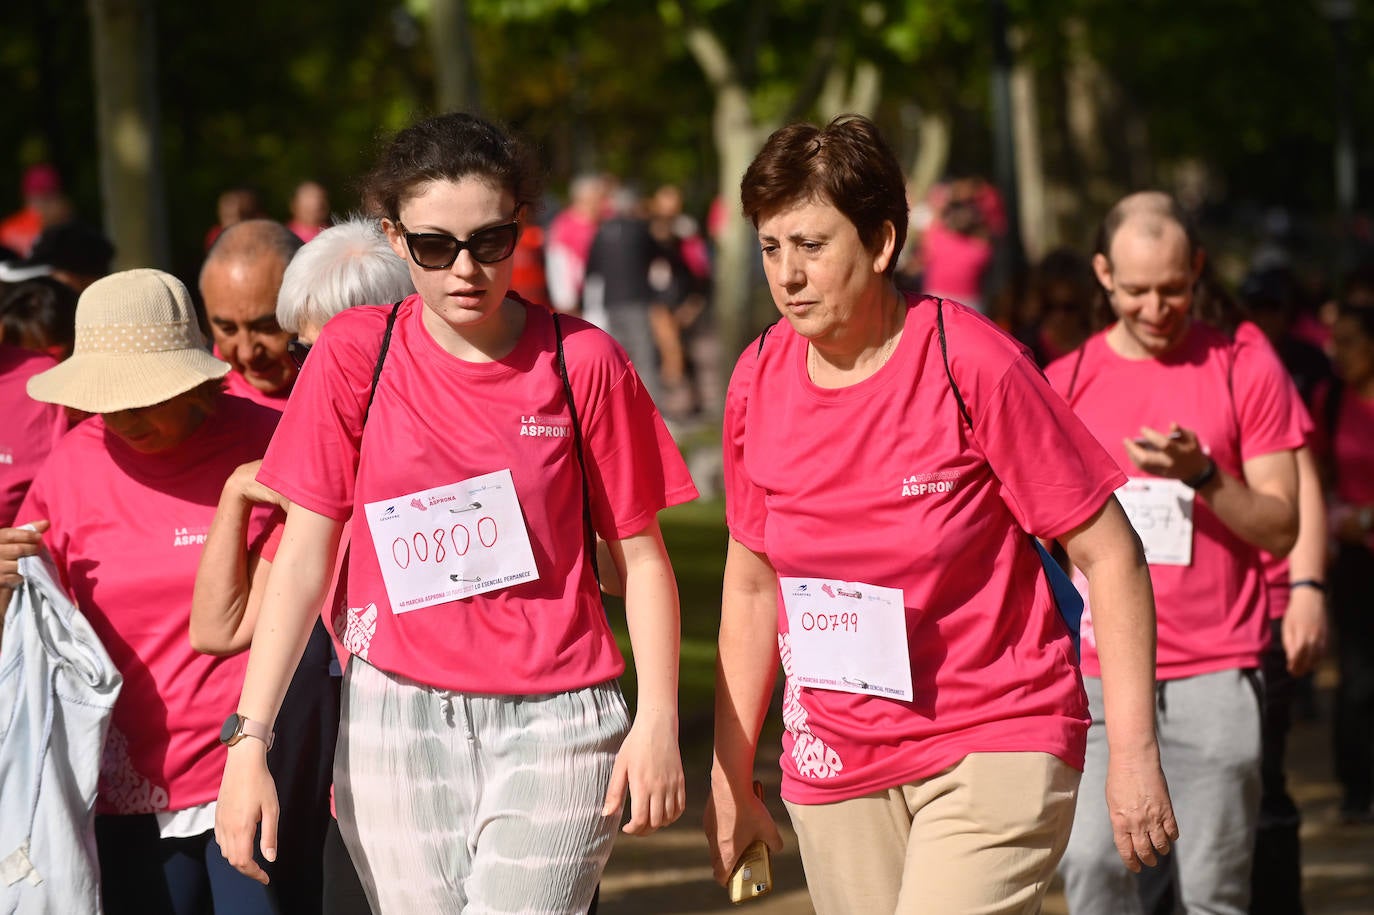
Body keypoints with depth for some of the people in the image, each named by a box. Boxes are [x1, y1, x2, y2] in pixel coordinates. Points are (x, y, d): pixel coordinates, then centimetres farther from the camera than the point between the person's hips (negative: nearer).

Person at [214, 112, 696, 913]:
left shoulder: (583, 363, -1)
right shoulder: (355, 356, 0)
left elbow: (640, 554, 4)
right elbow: (305, 556, 0)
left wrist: (658, 721, -7)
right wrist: (248, 740, -7)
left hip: (551, 724, -1)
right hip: (396, 719, 2)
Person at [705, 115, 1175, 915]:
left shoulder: (973, 363, -13)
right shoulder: (759, 383, 2)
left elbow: (1108, 552, -9)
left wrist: (1134, 750, -13)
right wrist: (731, 783, 15)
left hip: (993, 750, -5)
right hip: (834, 768, 5)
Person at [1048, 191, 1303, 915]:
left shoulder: (1247, 371, 2)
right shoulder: (1066, 382, 9)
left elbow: (1280, 528, 0)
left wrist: (1202, 476, -16)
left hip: (1214, 672, -2)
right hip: (1098, 672, 2)